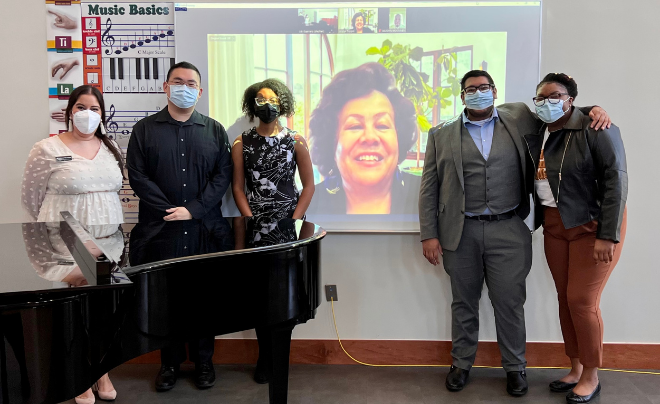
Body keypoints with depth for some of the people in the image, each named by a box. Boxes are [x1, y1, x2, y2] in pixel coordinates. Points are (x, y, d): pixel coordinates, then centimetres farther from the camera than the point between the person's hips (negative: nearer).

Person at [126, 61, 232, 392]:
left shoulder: (214, 131, 9)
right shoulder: (144, 129, 7)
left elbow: (222, 176, 0)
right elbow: (137, 176, -2)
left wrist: (193, 211, -11)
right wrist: (169, 213, -12)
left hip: (205, 228, 1)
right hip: (159, 228, 0)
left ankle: (203, 360, 20)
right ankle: (170, 362, 20)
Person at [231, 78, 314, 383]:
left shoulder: (296, 142, 2)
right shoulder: (241, 144, 4)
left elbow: (308, 185, 2)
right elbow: (238, 187, 4)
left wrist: (293, 224, -6)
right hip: (255, 229, 1)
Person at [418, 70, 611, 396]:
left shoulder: (520, 118, 7)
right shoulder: (441, 135, 5)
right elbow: (429, 188, 3)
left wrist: (593, 109, -3)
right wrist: (429, 235, -3)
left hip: (508, 231, 0)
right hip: (461, 233, 0)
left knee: (510, 303, 7)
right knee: (463, 303, 12)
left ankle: (515, 367, 26)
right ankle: (461, 364, 30)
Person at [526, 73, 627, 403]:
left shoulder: (596, 130, -13)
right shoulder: (536, 135, 6)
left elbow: (616, 182, -16)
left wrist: (607, 236, -19)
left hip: (591, 225, -6)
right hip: (554, 226, 6)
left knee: (582, 301, -4)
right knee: (565, 298, 10)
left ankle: (591, 376, 15)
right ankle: (575, 368, 25)